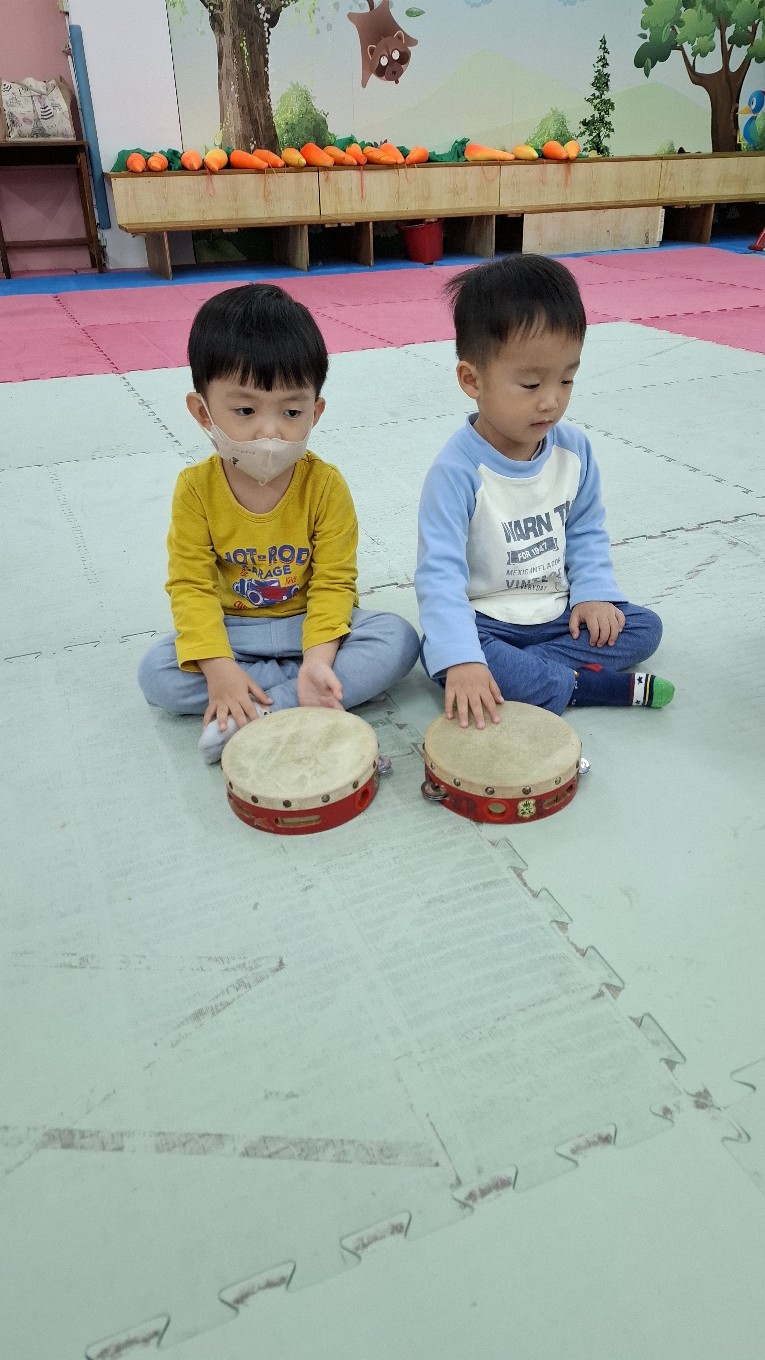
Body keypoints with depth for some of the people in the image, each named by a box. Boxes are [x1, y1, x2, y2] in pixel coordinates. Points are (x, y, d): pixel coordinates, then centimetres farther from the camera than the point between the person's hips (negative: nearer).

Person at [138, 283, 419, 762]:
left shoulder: (325, 485, -15)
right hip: (232, 630, 1)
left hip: (311, 622, 0)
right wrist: (218, 668, -26)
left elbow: (333, 582, -14)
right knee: (156, 673, -22)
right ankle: (303, 696, -20)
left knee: (398, 640, -24)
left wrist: (318, 659, -30)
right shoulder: (196, 488, -13)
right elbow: (191, 585, -13)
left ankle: (255, 714, -26)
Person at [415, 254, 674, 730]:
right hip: (484, 620, -5)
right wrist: (460, 660, -43)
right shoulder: (457, 471, -24)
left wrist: (594, 593, -8)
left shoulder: (574, 448, -5)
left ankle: (526, 674, -16)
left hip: (558, 612, 6)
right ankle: (579, 684, -20)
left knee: (644, 627, -5)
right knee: (444, 655, -34)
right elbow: (440, 571, -31)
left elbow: (587, 530, 8)